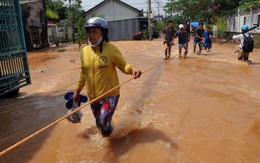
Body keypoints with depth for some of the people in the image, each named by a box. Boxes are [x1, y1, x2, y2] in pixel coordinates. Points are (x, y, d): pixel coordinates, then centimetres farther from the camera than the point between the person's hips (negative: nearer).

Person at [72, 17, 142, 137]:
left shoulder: (111, 49, -14)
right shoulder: (84, 51, 0)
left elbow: (123, 65, -8)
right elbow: (83, 73, 11)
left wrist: (132, 68, -30)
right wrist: (77, 91, 17)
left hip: (110, 95, -5)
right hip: (93, 97, 5)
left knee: (102, 122, -14)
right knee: (100, 123, 19)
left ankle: (109, 130, 23)